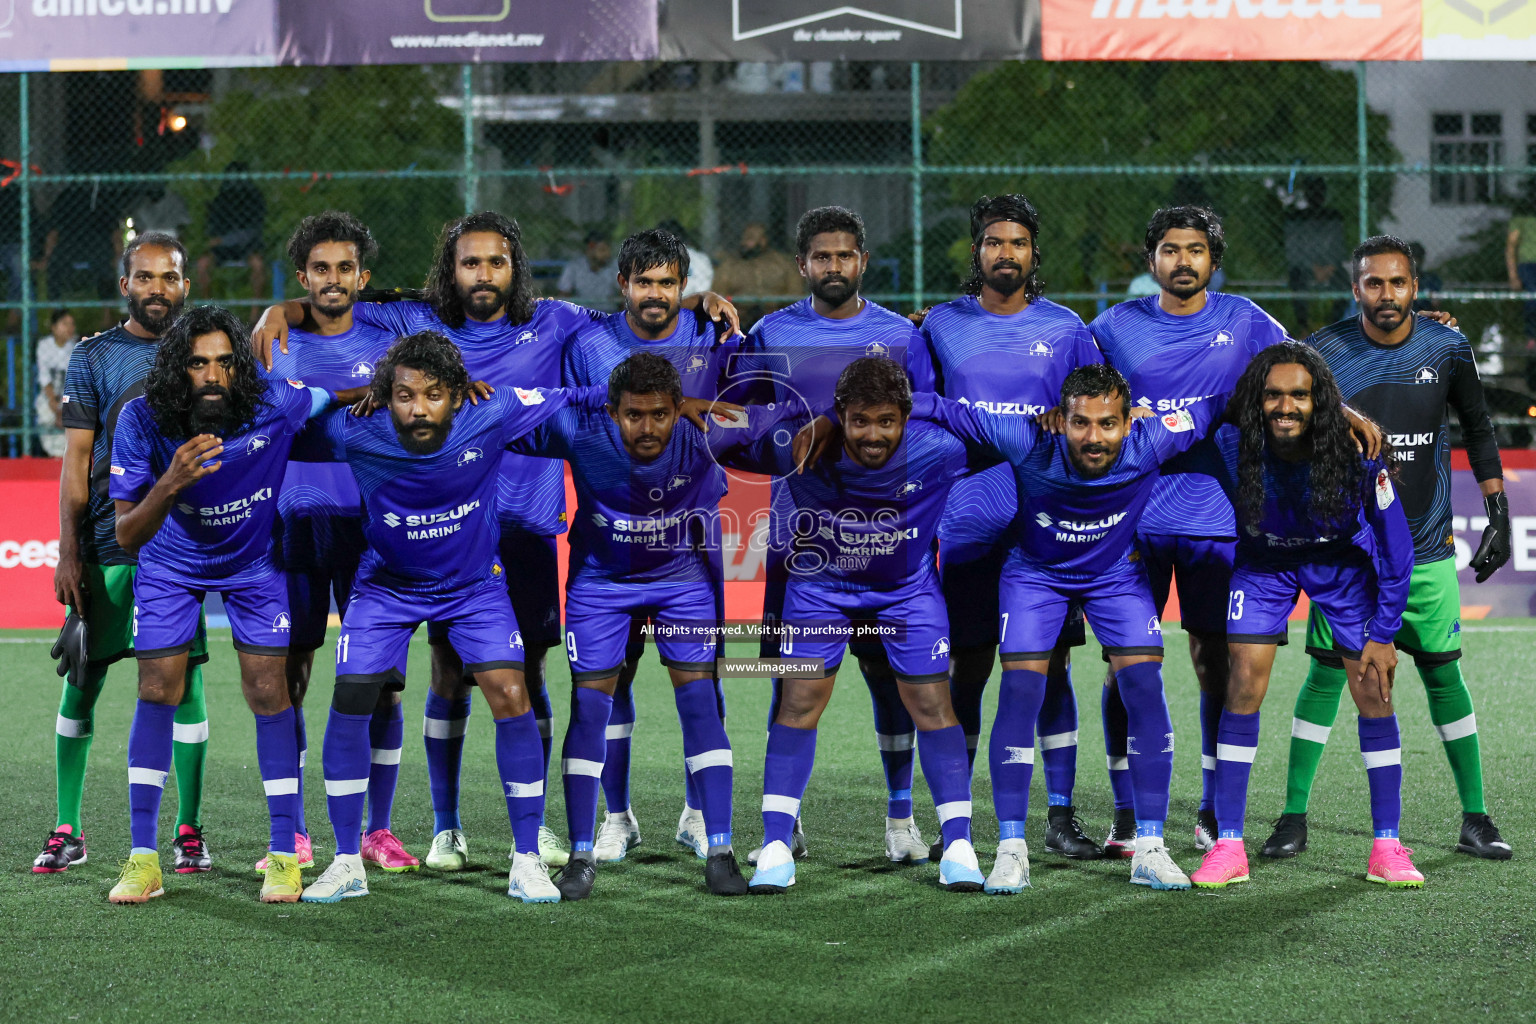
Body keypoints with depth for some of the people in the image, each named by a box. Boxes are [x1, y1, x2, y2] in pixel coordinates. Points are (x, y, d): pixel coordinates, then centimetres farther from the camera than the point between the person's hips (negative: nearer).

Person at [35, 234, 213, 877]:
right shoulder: (93, 357, 5)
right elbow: (76, 462, 3)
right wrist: (67, 552, -4)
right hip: (106, 544, -1)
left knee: (186, 680, -1)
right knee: (81, 681, 1)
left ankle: (189, 831, 7)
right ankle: (67, 831, 10)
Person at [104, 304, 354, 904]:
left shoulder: (275, 405, -28)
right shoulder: (142, 420, -27)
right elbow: (126, 535, -26)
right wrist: (171, 483, -45)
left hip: (255, 560, 0)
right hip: (170, 566, 0)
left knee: (269, 696, -5)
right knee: (156, 696, -3)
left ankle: (283, 855, 5)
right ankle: (144, 858, 6)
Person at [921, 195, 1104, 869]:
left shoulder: (1066, 330, 5)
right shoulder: (942, 326, 6)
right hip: (969, 526, 0)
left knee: (1050, 670, 1)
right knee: (966, 670, 2)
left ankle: (1060, 816, 8)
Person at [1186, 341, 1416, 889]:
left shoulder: (1356, 455, -30)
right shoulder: (1233, 446, -29)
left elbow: (1395, 546, -16)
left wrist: (1384, 634, -13)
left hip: (1341, 561, 0)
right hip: (1263, 561, 0)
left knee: (1374, 693, -6)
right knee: (1244, 685, -11)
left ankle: (1387, 848, 4)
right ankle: (1228, 846, -5)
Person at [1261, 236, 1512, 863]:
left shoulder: (1447, 350, -1)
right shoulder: (1323, 353, -6)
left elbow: (1478, 430, 11)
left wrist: (1498, 514, 7)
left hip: (1426, 548, 1)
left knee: (1443, 675, 2)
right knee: (1326, 674, -4)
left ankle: (1475, 818, 12)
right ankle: (1294, 818, 4)